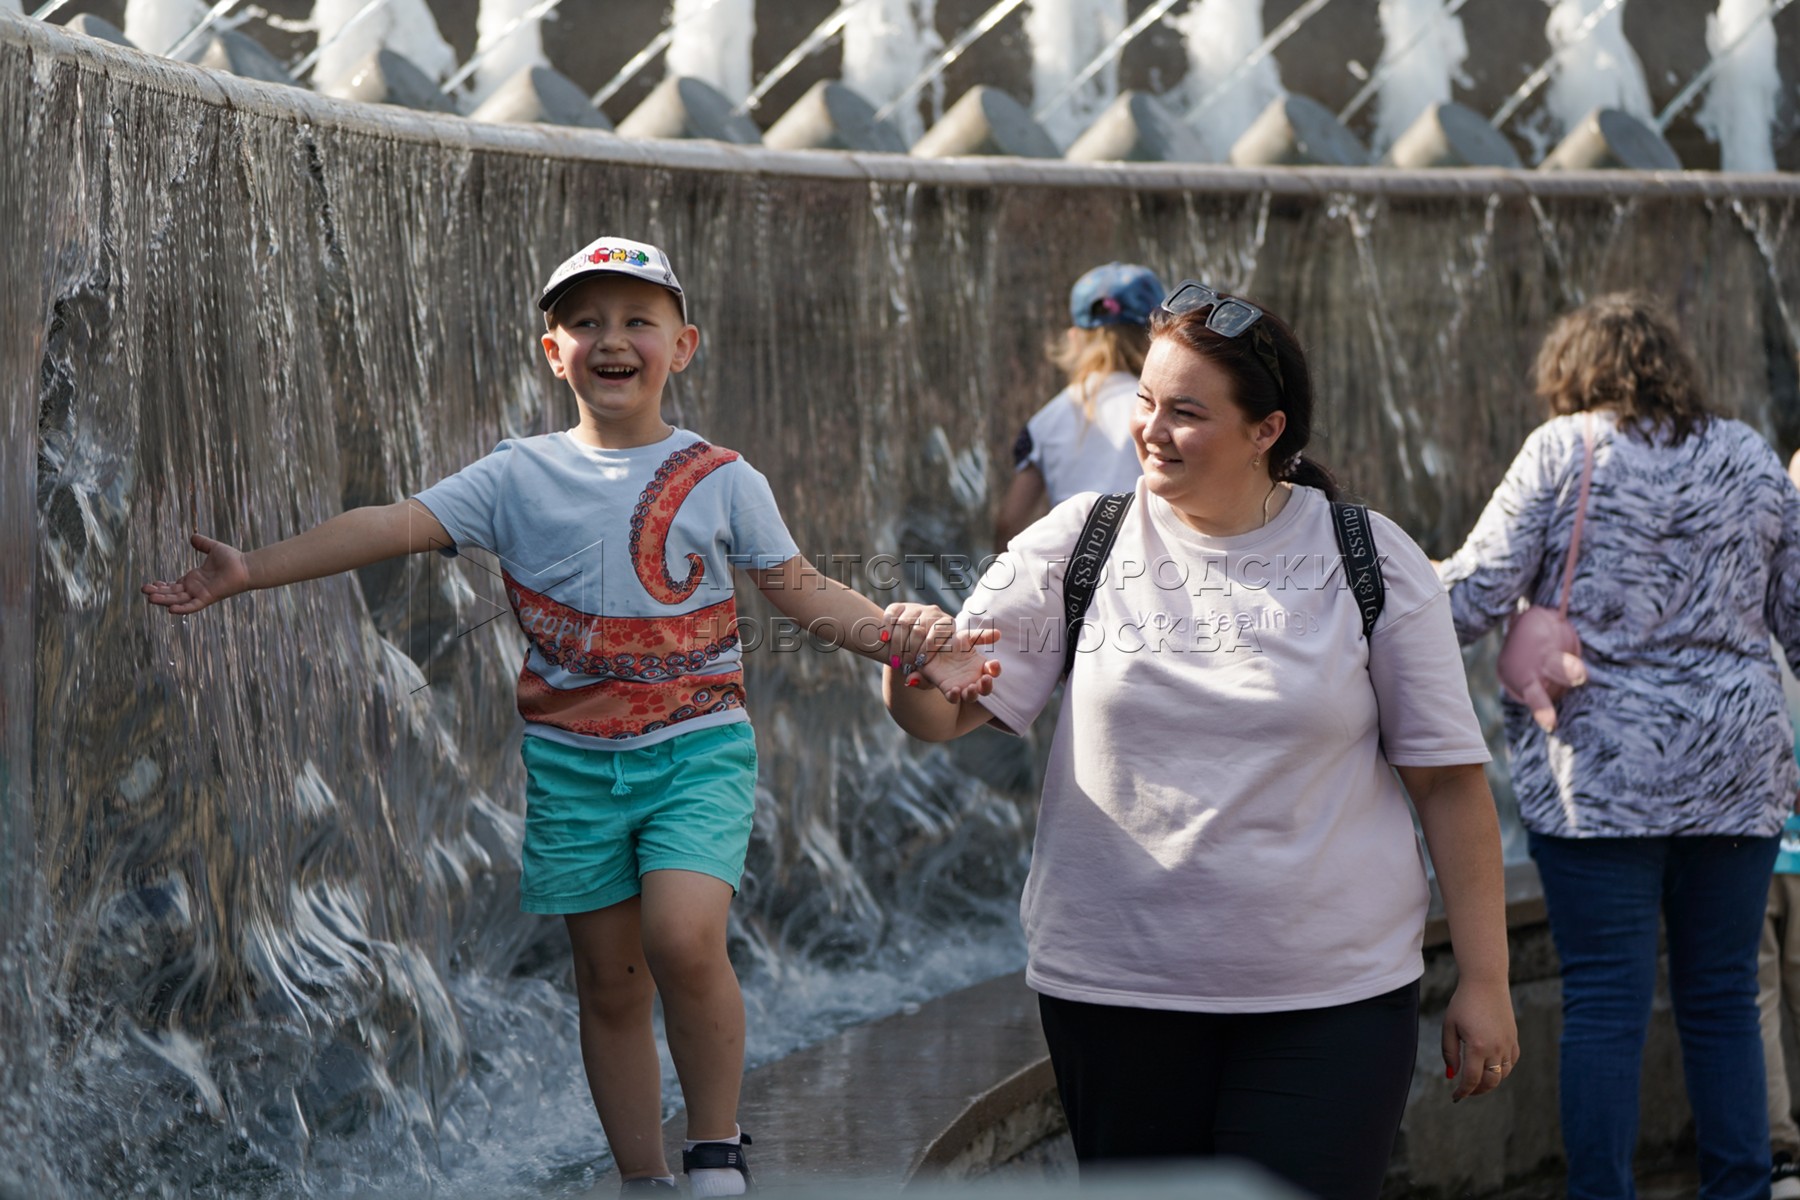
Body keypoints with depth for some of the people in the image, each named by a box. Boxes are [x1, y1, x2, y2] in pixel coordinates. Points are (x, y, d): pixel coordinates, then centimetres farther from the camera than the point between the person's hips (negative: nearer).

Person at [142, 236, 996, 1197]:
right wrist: (250, 570, -16)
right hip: (571, 758, 2)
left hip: (698, 747, -2)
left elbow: (805, 594, 10)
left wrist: (916, 653, -1)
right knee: (609, 980, 7)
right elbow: (395, 526, -6)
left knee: (683, 938, -23)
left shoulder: (722, 479, 3)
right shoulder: (520, 477, 2)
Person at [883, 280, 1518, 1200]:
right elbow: (943, 716, 1)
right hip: (1114, 986, 2)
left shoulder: (1368, 559, 0)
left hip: (1331, 992, -2)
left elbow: (1447, 778, 1)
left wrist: (1484, 981, -1)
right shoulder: (1077, 545, 3)